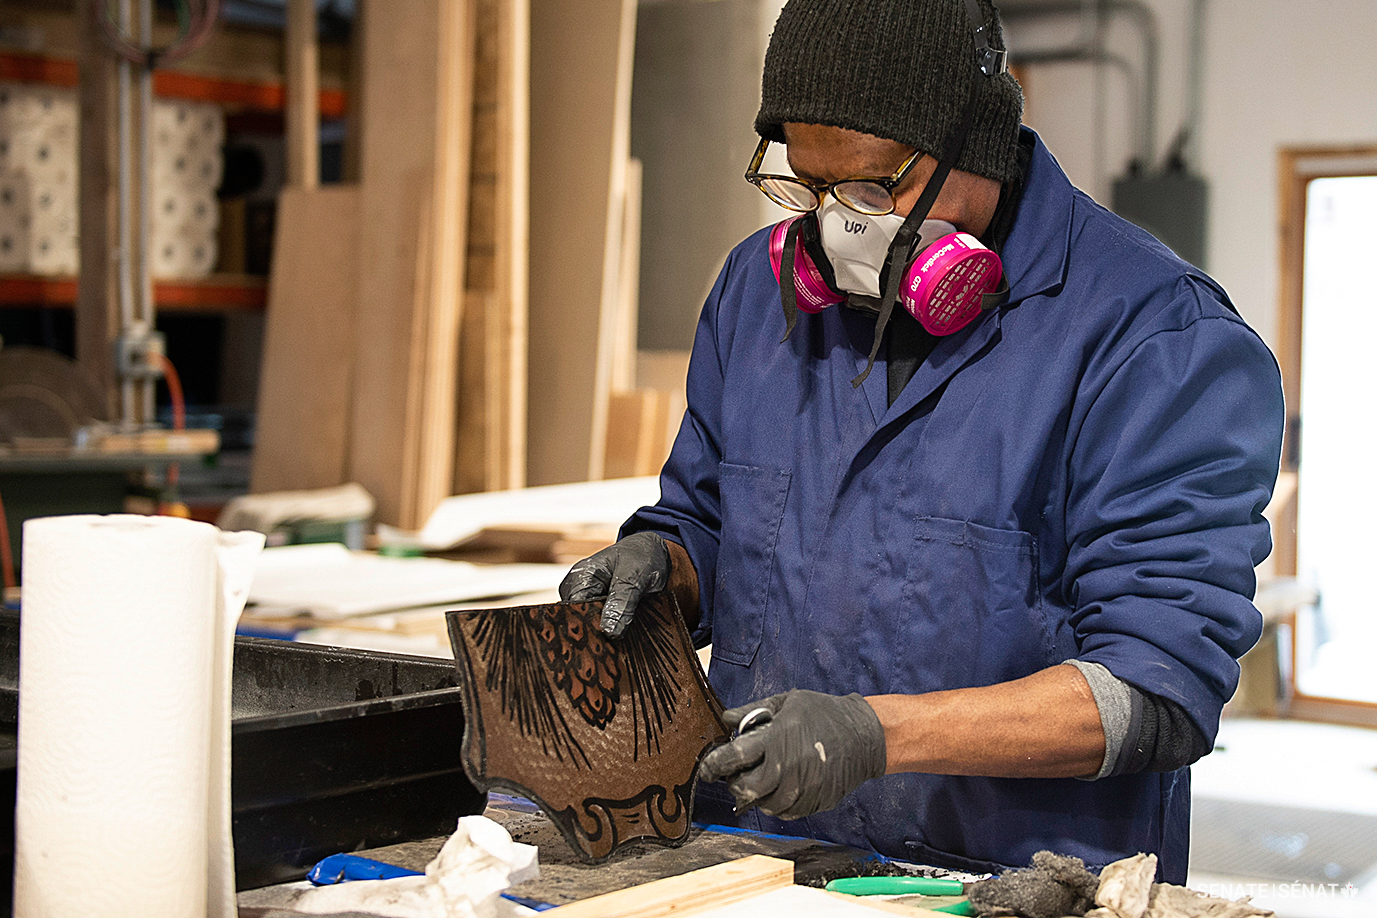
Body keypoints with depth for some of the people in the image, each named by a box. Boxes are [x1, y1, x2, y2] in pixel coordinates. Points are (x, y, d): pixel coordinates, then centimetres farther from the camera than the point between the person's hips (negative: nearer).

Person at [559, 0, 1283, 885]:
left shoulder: (1159, 340, -9)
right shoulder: (760, 286, 12)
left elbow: (1162, 686, -15)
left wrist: (878, 734, -23)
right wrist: (658, 563, 1)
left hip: (1021, 880, -4)